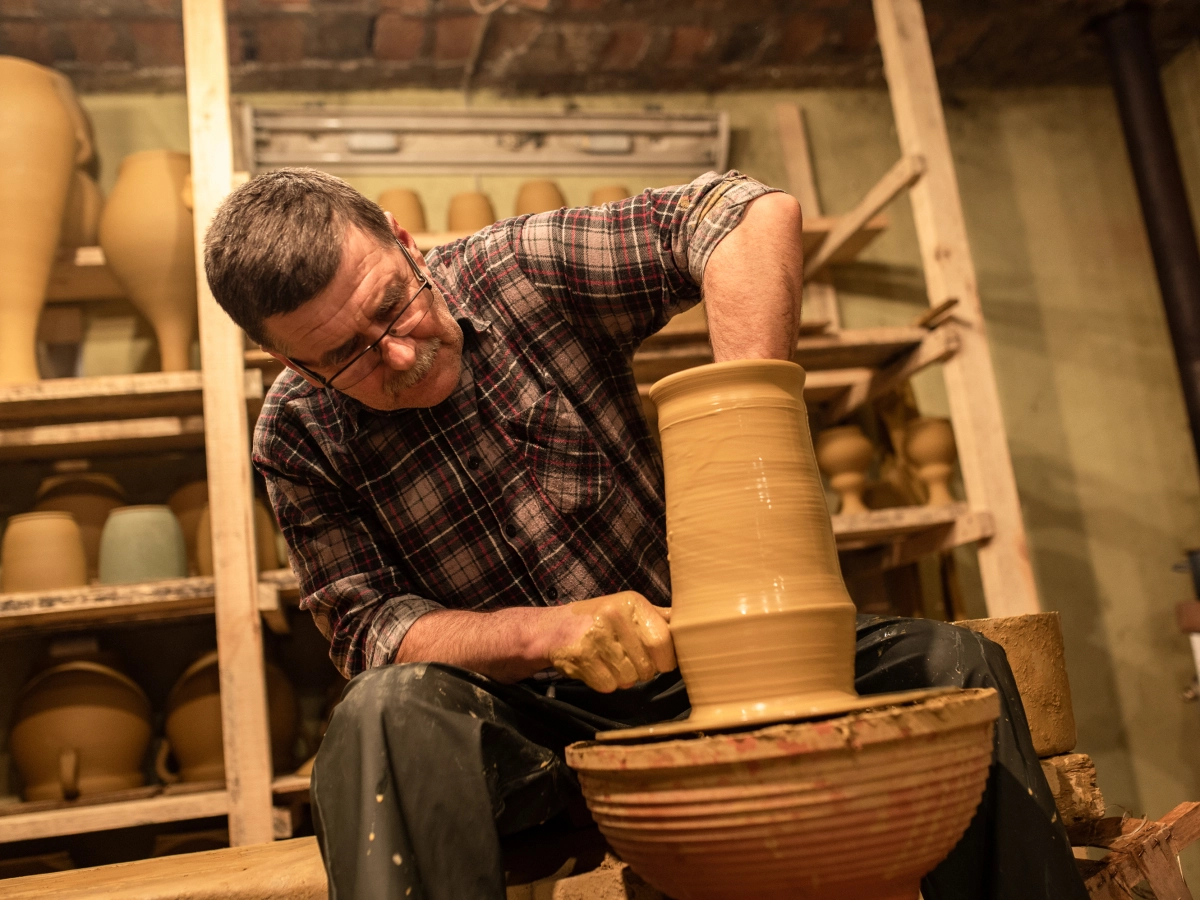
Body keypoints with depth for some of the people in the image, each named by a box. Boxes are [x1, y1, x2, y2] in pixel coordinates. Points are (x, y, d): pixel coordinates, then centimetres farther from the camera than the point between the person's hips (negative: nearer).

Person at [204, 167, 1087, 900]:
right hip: (520, 719, -1)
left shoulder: (522, 270, -10)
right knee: (389, 719, -35)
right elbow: (368, 629, -8)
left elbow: (754, 212, -18)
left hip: (691, 666, 2)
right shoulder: (300, 436, -5)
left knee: (952, 665, -14)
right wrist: (544, 633, -26)